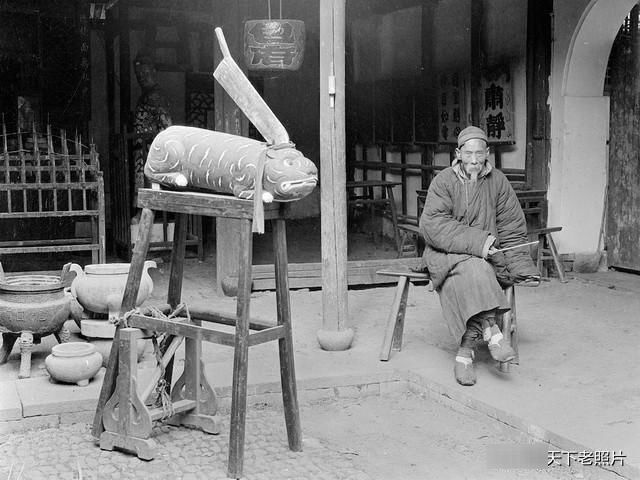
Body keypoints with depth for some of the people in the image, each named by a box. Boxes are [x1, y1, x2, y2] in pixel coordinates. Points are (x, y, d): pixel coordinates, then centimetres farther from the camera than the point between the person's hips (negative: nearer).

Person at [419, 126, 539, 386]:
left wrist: (521, 269, 0)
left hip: (487, 256, 2)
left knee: (471, 284, -29)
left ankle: (465, 351, -25)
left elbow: (512, 229, 10)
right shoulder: (443, 181, -1)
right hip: (446, 254, -2)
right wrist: (476, 242, -22)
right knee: (472, 269, -34)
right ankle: (491, 331, -36)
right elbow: (432, 224, -13)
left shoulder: (497, 181, 7)